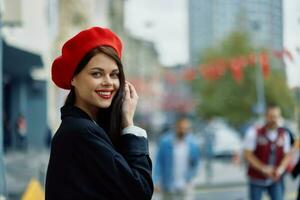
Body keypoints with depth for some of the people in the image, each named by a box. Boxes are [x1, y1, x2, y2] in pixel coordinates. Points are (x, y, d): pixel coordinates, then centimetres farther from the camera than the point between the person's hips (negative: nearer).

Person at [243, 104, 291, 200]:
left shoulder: (284, 134, -5)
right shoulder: (254, 132, -16)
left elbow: (287, 155, 1)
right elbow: (247, 154, -17)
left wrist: (280, 169, -18)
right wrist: (264, 168, -26)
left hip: (275, 179, 2)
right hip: (257, 179, -2)